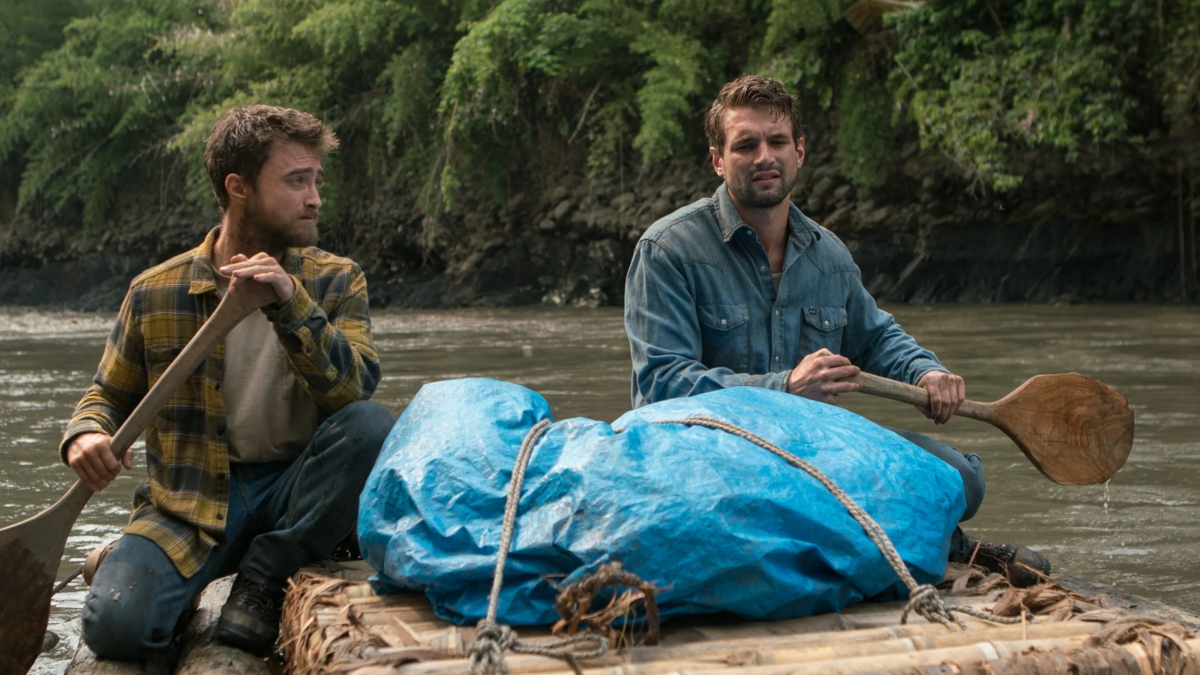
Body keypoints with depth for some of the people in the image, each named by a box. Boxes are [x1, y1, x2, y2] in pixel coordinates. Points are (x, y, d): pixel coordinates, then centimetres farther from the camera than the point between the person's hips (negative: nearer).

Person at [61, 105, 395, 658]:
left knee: (371, 426, -29)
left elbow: (354, 389, -13)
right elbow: (107, 396, 14)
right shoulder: (155, 292, 2)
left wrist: (289, 303, -26)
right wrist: (85, 435, -10)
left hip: (293, 490, 1)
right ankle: (183, 592, 11)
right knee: (114, 626, -26)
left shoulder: (336, 282, 3)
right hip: (189, 502, -1)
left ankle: (263, 579, -12)